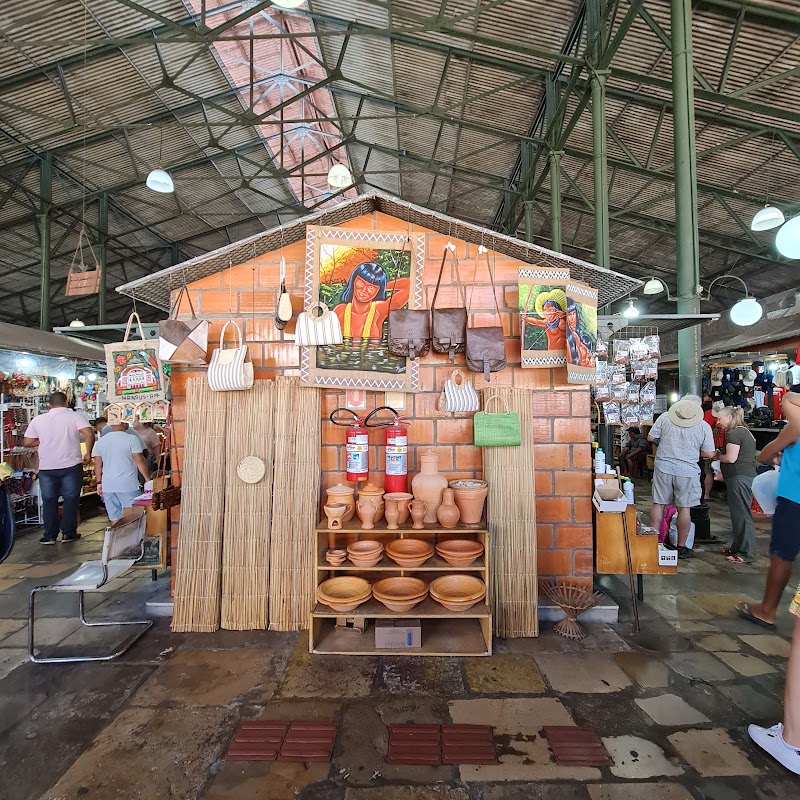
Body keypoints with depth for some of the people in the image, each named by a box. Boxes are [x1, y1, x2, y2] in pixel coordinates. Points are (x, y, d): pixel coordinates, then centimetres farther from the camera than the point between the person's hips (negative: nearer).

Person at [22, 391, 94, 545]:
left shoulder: (38, 420, 4)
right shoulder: (75, 416, -5)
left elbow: (27, 442, 8)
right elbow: (89, 434, -18)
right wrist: (88, 454, -6)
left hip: (47, 467, 2)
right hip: (71, 466, -2)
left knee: (49, 501, 12)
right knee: (71, 499, 8)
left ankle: (49, 535, 15)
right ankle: (68, 533, 12)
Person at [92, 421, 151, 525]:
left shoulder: (100, 441, 7)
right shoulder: (132, 439, -11)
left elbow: (98, 464, 12)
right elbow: (140, 461, -11)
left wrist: (99, 482, 20)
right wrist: (147, 479, -3)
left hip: (107, 485, 5)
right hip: (128, 485, -5)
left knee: (114, 518, 11)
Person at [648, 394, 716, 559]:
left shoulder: (664, 418, -2)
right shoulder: (704, 426, -2)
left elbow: (650, 438, 2)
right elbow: (709, 454, -1)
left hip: (663, 467, 1)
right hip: (687, 471, -1)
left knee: (658, 504, 10)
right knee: (684, 508, 7)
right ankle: (681, 547, 15)